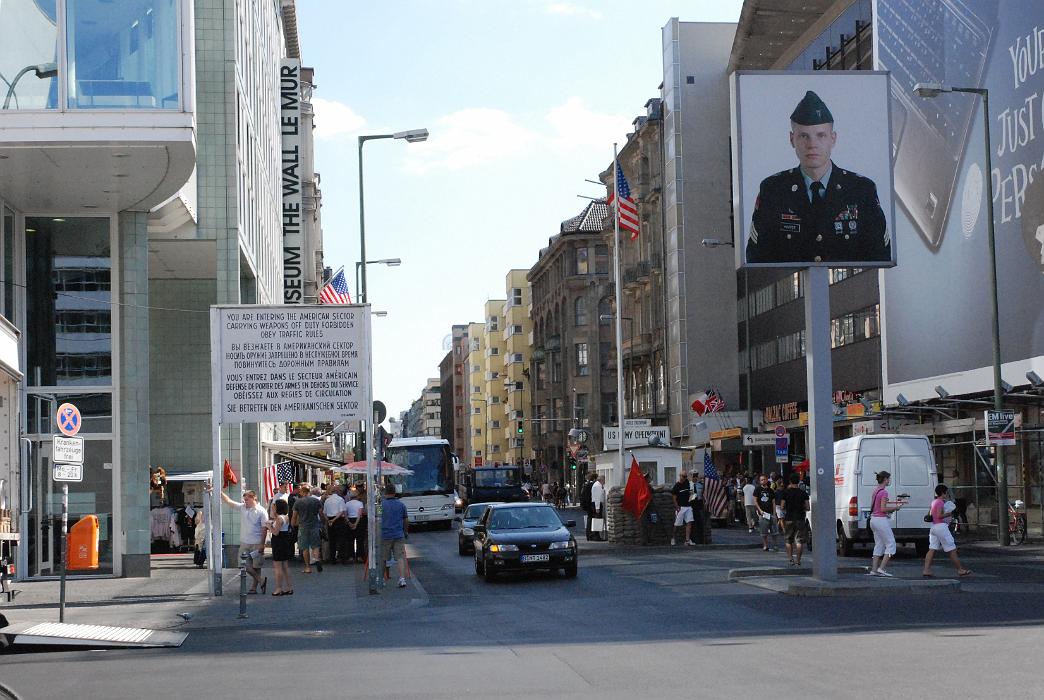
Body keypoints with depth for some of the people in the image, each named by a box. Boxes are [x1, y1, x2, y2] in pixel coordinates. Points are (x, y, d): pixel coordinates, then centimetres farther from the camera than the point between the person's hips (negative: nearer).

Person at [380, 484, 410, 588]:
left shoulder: (381, 505, -5)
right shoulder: (401, 505, 2)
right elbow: (406, 520, 11)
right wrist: (405, 531, 26)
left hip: (385, 535, -1)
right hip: (399, 535, 1)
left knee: (383, 559, 13)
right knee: (400, 557, -2)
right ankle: (402, 578, -15)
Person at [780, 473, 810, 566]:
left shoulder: (786, 492, -4)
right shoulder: (803, 493, -2)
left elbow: (782, 507, -4)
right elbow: (807, 508, -2)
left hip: (789, 519, 0)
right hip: (800, 519, 0)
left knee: (788, 540, 12)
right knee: (799, 540, 2)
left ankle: (791, 559, 7)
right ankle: (798, 560, -3)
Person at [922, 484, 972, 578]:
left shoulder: (934, 502, 16)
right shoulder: (941, 502, -12)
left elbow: (929, 514, 24)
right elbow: (939, 515, -21)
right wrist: (949, 514, -10)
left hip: (933, 526, 9)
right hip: (941, 526, -9)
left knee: (932, 549, 4)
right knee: (952, 550, -1)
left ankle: (926, 570, -4)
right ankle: (960, 570, 5)